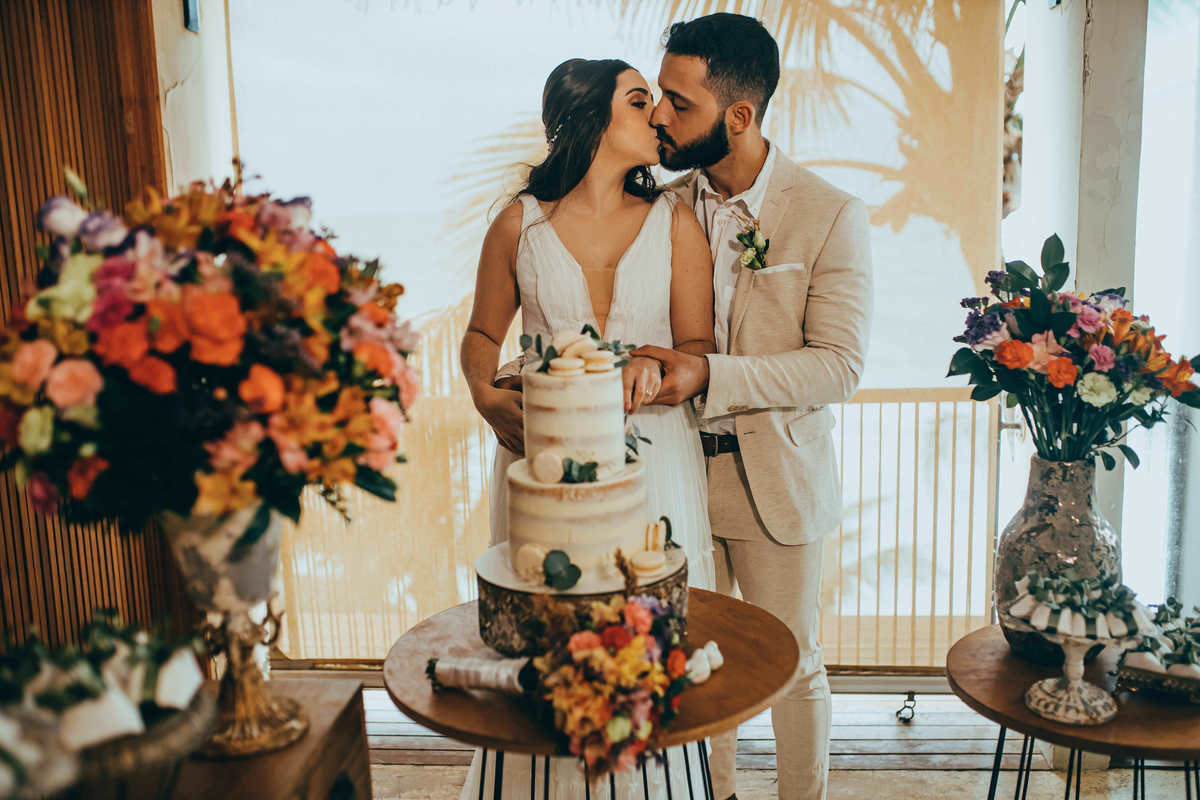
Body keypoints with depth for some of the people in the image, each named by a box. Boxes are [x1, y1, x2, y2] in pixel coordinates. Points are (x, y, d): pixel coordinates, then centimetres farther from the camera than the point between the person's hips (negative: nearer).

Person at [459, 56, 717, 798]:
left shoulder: (674, 222, 4)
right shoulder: (520, 223, 3)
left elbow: (700, 346, 2)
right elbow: (483, 333, 11)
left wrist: (655, 368, -20)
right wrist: (487, 394, -9)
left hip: (651, 453, 1)